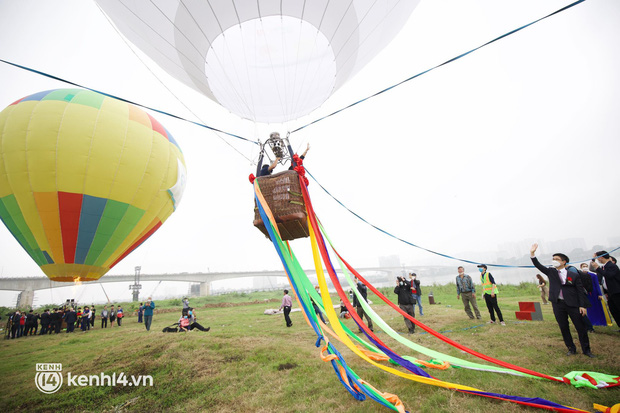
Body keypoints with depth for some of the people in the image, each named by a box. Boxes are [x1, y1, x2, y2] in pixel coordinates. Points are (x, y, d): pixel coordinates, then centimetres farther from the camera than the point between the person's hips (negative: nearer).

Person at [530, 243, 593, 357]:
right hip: (558, 304, 2)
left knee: (580, 327, 6)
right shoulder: (551, 272, 4)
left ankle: (586, 349, 23)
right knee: (563, 328, 10)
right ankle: (571, 349, 24)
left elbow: (580, 291, -1)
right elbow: (538, 265, -7)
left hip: (573, 304, -2)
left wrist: (582, 305, -6)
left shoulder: (573, 275, -2)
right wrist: (532, 253, -22)